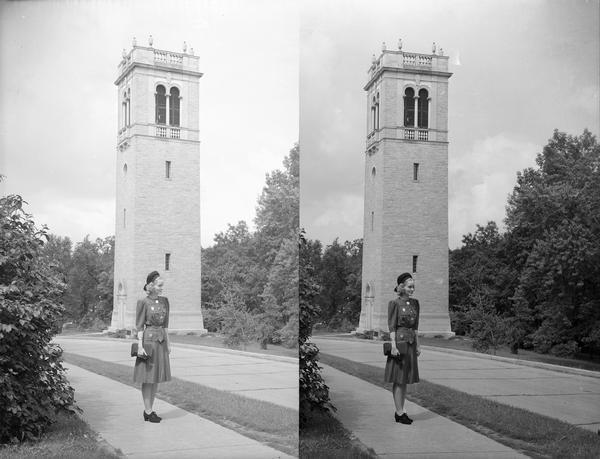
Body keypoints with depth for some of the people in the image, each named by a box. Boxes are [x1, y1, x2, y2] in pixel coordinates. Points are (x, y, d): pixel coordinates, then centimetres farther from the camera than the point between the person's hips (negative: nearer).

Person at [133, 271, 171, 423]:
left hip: (161, 341, 6)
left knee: (156, 376, 9)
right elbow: (139, 326, -8)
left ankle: (150, 409, 18)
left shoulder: (164, 301, 9)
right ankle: (147, 411, 6)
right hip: (148, 340, -6)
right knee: (147, 377, -1)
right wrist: (140, 345, -14)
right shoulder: (143, 302, -8)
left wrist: (168, 343, 13)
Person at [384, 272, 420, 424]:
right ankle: (399, 413, 4)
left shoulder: (415, 303, 10)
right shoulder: (394, 303, -9)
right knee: (398, 379, -2)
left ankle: (400, 411, 19)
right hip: (399, 342, -7)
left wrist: (418, 345, 12)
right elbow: (392, 327, -11)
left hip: (411, 343, 7)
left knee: (405, 378, 11)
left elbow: (416, 326, 15)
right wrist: (393, 346, -16)